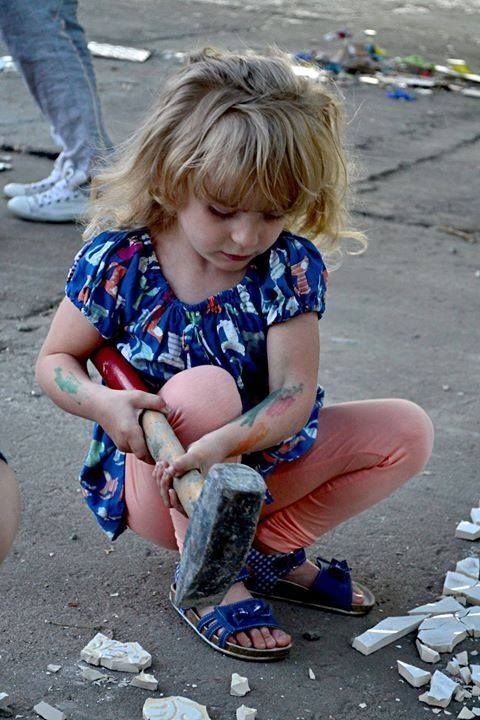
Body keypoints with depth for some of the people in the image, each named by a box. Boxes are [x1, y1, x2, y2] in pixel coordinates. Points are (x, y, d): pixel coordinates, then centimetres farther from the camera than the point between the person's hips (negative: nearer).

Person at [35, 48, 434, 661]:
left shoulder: (291, 265, -13)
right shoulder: (117, 262, -17)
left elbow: (295, 394, -22)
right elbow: (55, 361, -5)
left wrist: (223, 443, -42)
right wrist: (103, 402, -29)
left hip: (256, 465, 4)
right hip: (154, 482, -3)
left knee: (408, 430, -7)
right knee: (204, 387, -35)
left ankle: (270, 550, 0)